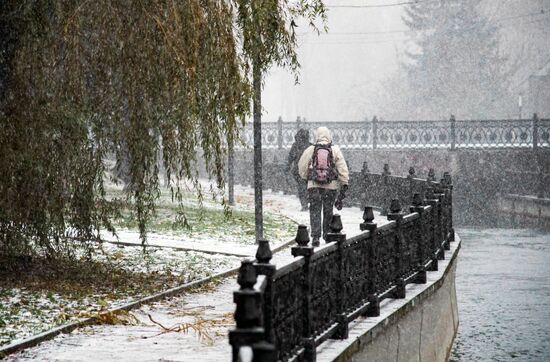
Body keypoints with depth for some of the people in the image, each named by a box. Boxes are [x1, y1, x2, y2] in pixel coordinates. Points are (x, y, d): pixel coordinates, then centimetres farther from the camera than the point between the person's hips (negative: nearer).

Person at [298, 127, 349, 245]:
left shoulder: (310, 150, -1)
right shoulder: (335, 150, -2)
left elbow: (302, 167, 7)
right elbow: (342, 169, -3)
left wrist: (306, 177, 25)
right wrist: (344, 185, 2)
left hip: (313, 185, 0)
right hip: (331, 186, 0)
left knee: (315, 211, 3)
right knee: (328, 211, 15)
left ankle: (315, 236, -9)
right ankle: (327, 234, 26)